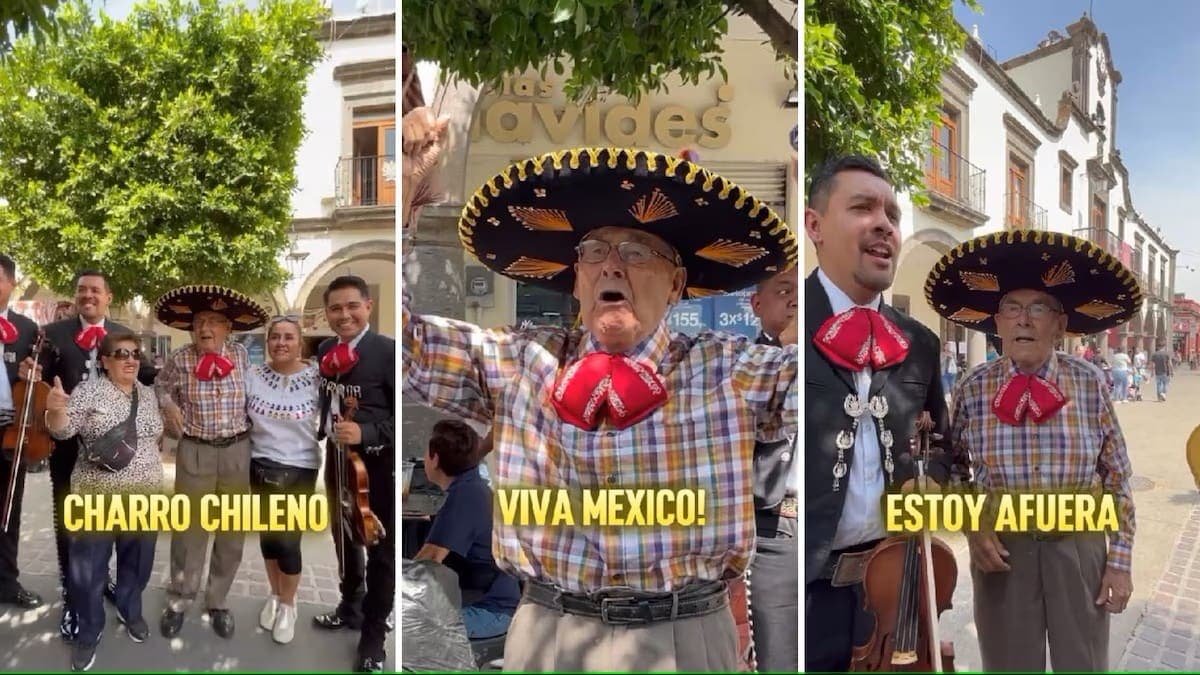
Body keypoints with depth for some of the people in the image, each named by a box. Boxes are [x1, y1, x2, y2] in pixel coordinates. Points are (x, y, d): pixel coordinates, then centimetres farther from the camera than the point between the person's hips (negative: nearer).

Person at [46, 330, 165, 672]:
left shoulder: (149, 394, 7)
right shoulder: (88, 390, -7)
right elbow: (62, 430, -16)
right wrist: (56, 409, -33)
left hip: (144, 495, 4)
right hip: (98, 497, -4)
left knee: (137, 561, 17)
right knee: (88, 567, 3)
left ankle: (130, 610, 41)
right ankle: (88, 630, 21)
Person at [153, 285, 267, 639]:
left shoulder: (241, 355, -3)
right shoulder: (180, 359, -6)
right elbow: (162, 384, 15)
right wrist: (169, 406, -2)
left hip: (236, 452, 1)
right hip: (195, 453, -1)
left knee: (232, 533, 9)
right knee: (189, 530, 5)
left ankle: (218, 602, 26)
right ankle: (178, 602, 24)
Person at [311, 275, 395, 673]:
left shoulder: (388, 351, -21)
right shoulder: (325, 350, 2)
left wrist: (366, 433, -33)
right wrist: (324, 434, 6)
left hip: (378, 463, -7)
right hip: (337, 456, 7)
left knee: (381, 549, 8)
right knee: (344, 538, 25)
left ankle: (374, 635, 25)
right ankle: (350, 607, 47)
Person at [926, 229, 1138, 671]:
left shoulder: (1089, 383, -6)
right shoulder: (974, 389, -5)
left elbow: (1117, 476, 1)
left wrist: (1120, 559, -1)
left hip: (1079, 548, 0)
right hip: (1001, 549, 0)